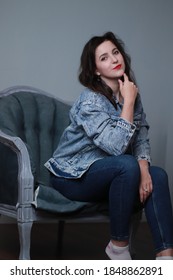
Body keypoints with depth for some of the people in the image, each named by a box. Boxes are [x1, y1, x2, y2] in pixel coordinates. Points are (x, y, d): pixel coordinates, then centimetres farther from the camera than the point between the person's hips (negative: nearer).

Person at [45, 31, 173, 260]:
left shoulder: (131, 93, 1)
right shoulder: (90, 100, -22)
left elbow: (141, 138, -2)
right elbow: (116, 146, -33)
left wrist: (143, 170, -21)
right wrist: (128, 102, -26)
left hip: (105, 173, 7)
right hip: (72, 175, -7)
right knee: (127, 165, -31)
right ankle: (118, 246, -17)